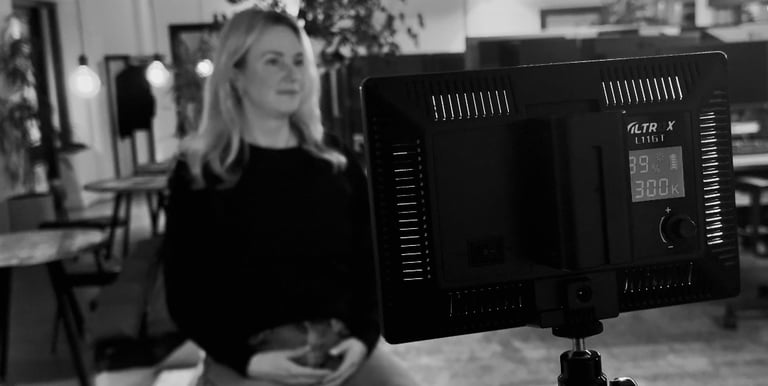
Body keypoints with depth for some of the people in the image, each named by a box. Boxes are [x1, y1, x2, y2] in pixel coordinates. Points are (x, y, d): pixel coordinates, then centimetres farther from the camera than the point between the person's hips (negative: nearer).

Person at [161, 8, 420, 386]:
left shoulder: (339, 165, 8)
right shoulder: (197, 174, 0)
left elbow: (368, 264, 11)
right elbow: (185, 295, 0)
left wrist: (364, 336, -5)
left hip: (339, 346, 3)